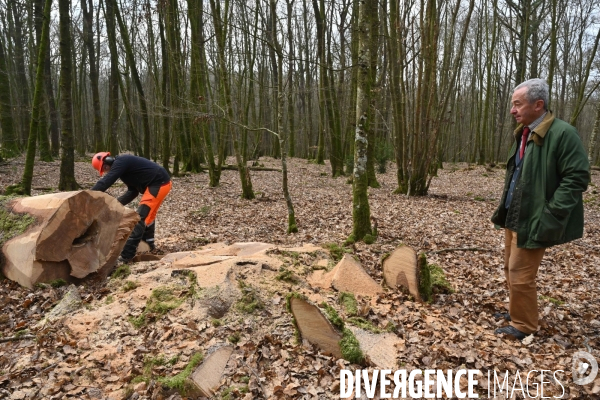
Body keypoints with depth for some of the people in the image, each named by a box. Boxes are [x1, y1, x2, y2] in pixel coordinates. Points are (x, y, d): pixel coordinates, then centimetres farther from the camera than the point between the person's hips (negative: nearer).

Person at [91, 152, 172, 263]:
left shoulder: (120, 162, -10)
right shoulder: (125, 164, 20)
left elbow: (105, 182, -21)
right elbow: (132, 191, 19)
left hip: (159, 184, -11)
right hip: (159, 183, 11)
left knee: (140, 218, -12)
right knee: (148, 214, 26)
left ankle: (126, 255, -13)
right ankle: (148, 244, 42)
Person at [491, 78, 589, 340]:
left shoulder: (563, 133, -17)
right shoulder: (523, 133, 10)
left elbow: (577, 178, -19)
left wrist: (549, 216, -23)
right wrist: (505, 210, 14)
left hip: (534, 221, -9)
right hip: (514, 216, 9)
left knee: (520, 275, -1)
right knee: (511, 270, 19)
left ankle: (523, 326, 17)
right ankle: (516, 312, 37)